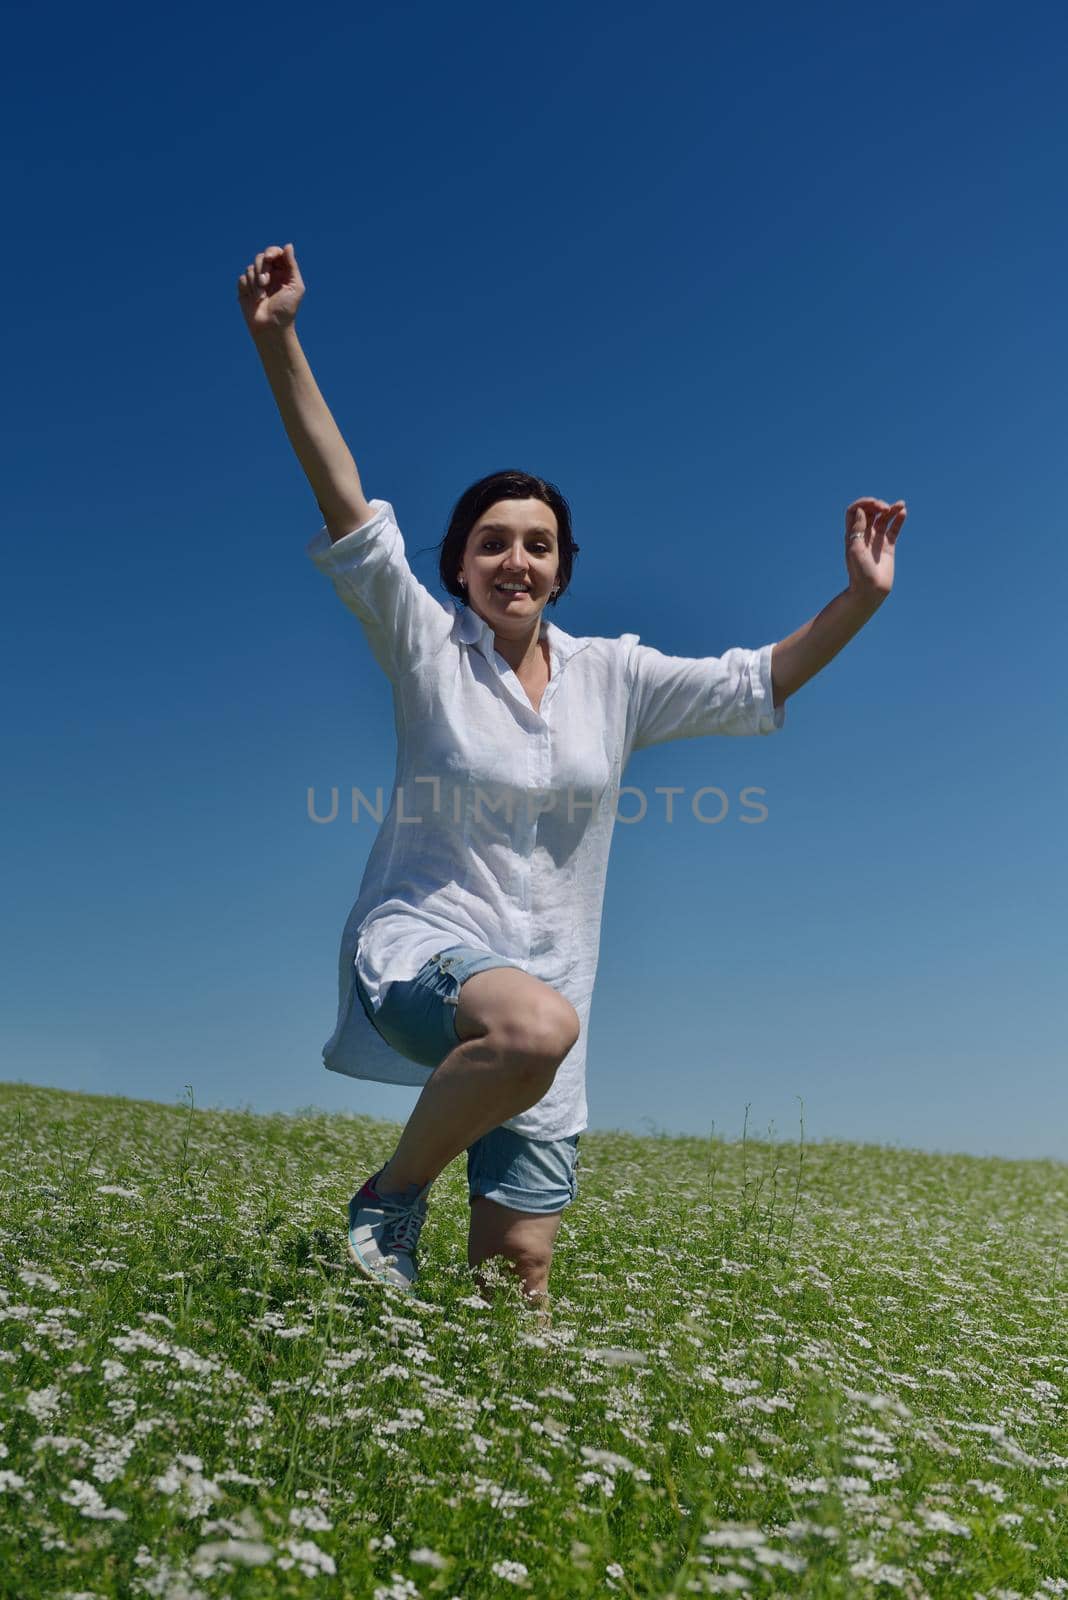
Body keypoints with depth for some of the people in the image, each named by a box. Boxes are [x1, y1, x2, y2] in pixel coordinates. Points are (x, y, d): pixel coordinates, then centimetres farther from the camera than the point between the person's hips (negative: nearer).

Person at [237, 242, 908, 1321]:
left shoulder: (612, 676, 9)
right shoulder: (428, 647, 0)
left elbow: (754, 685, 12)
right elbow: (348, 511, -11)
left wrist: (862, 598, 2)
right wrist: (279, 341, -21)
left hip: (544, 983, 4)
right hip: (419, 945, -3)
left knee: (518, 1265, 0)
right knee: (536, 1023, -39)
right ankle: (391, 1196, -12)